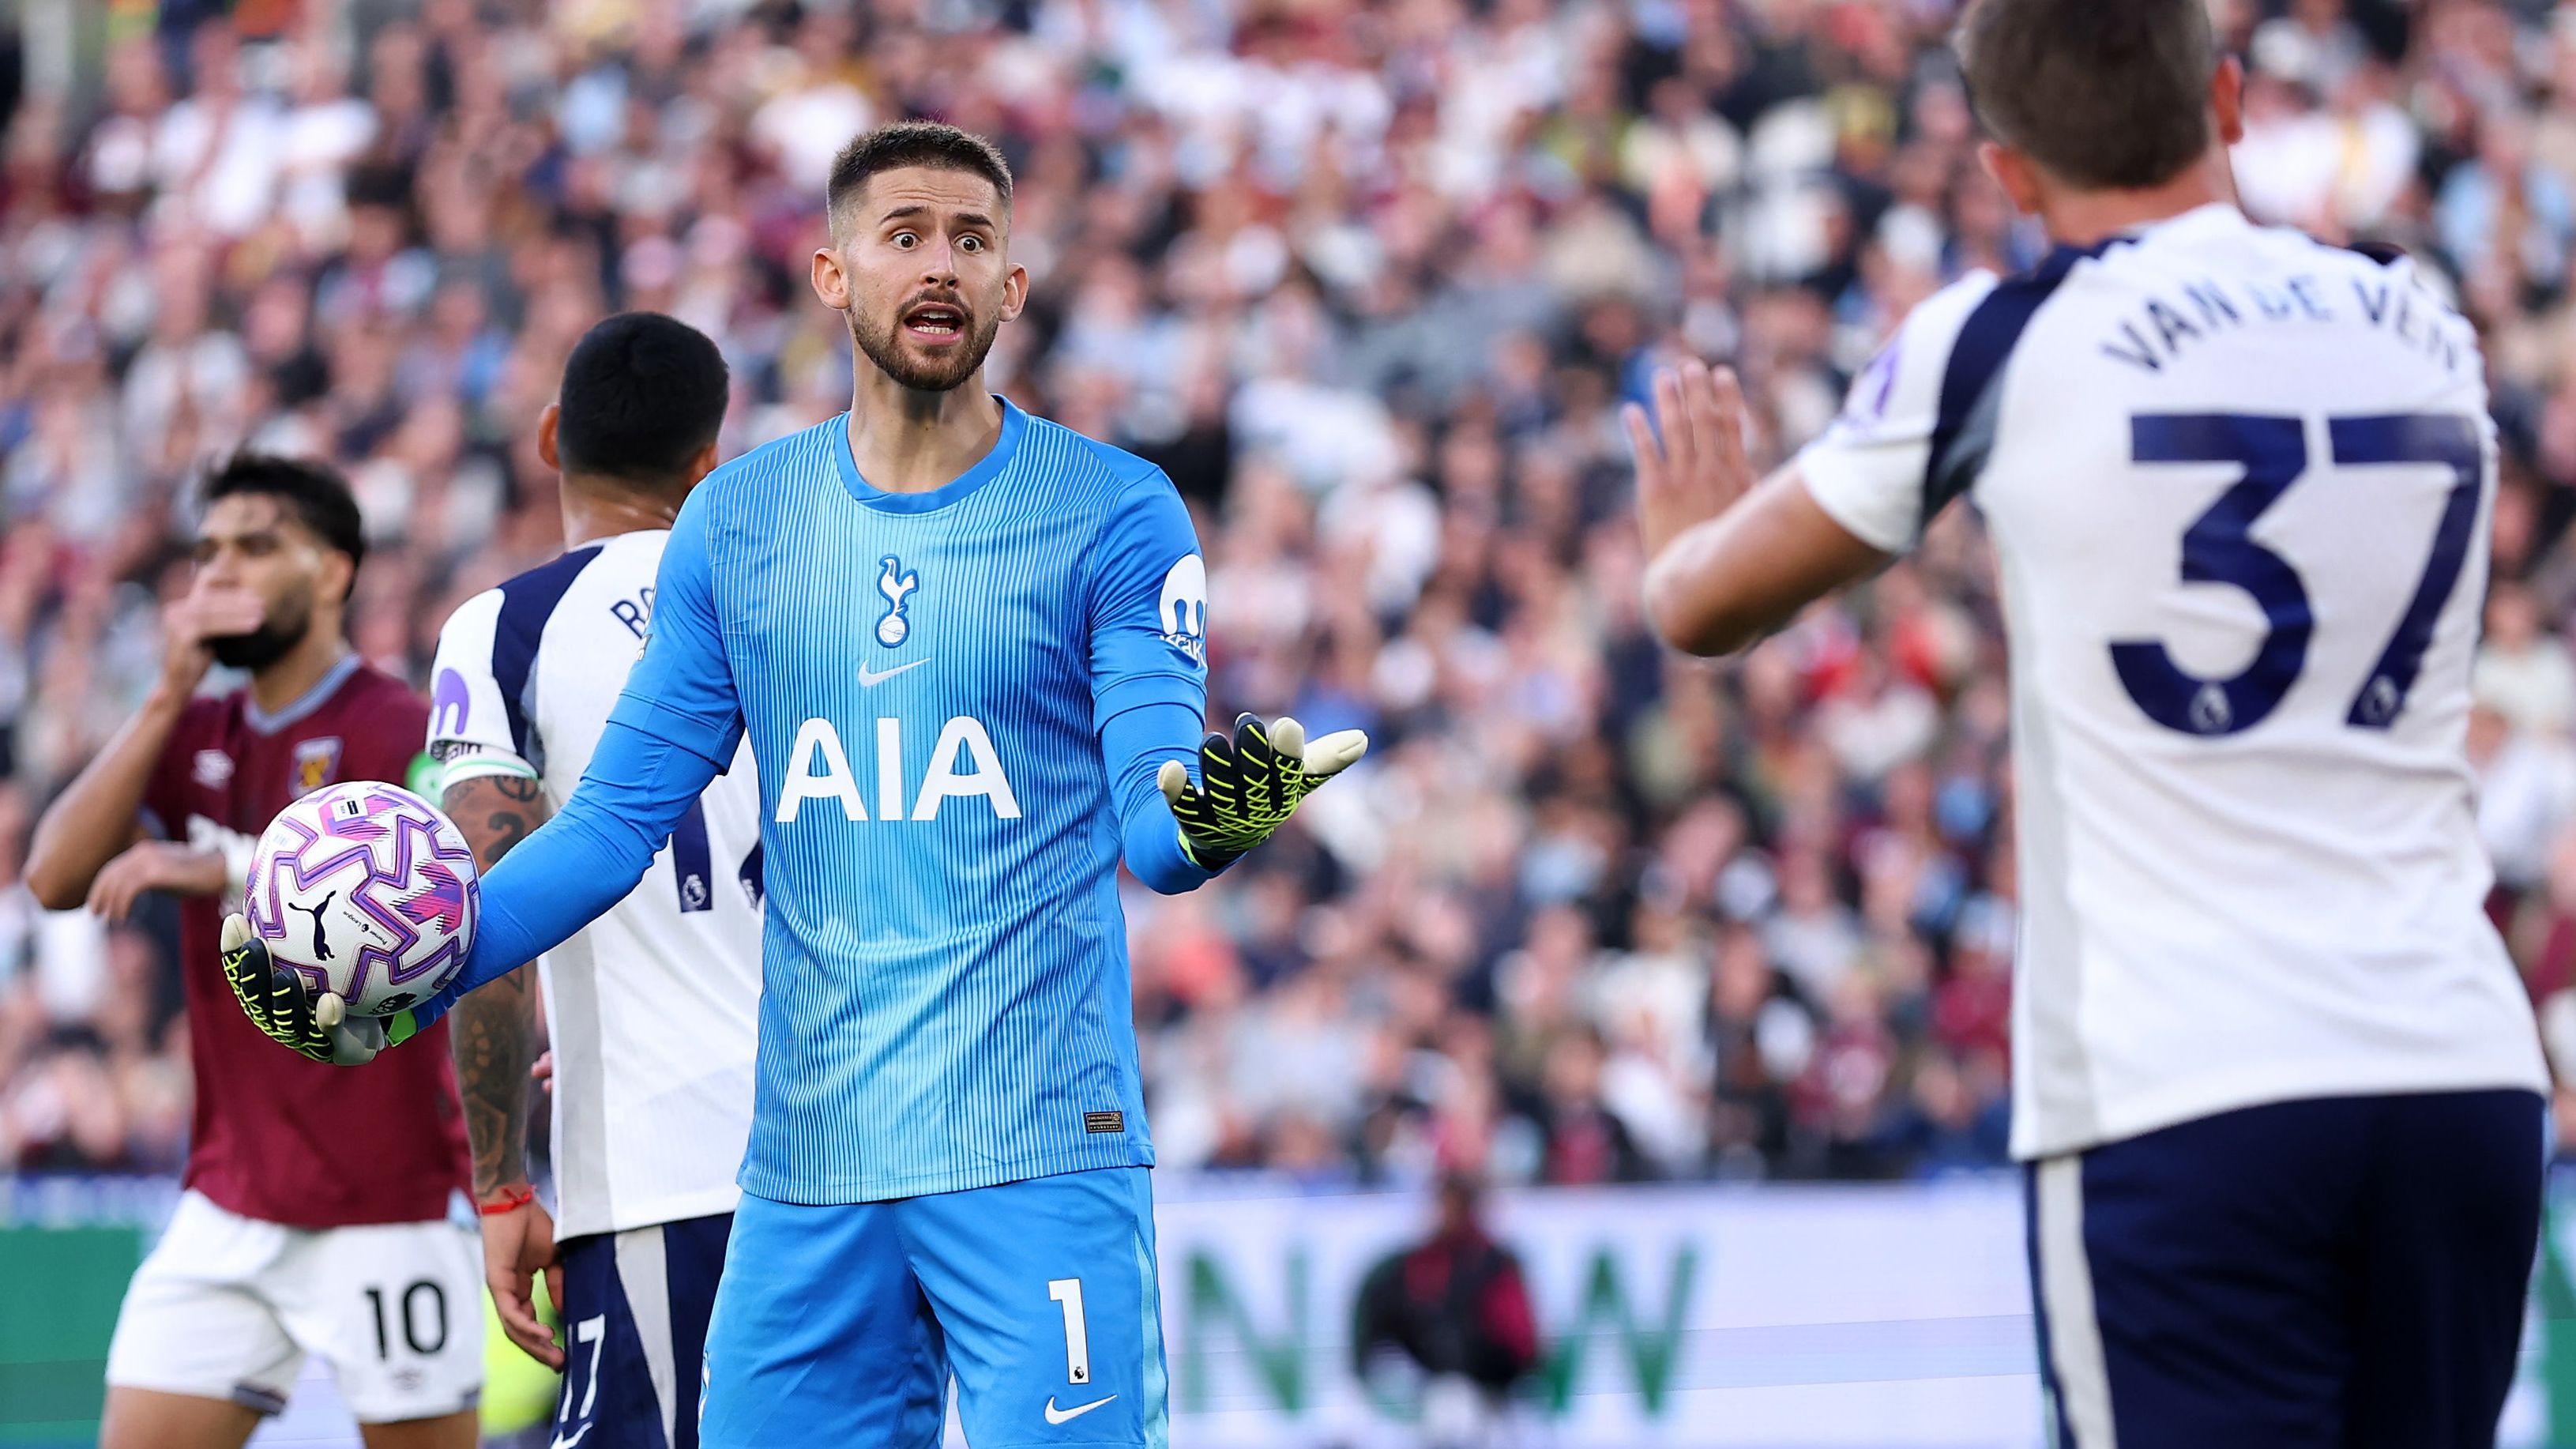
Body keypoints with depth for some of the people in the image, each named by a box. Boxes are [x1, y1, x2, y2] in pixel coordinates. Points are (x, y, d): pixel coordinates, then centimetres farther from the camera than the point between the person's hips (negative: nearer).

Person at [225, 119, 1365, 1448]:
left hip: (1038, 1153, -3)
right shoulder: (736, 520, 9)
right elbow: (621, 815, 9)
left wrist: (1203, 822, -33)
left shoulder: (1115, 514, -1)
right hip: (805, 1168, 3)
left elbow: (1153, 825, -9)